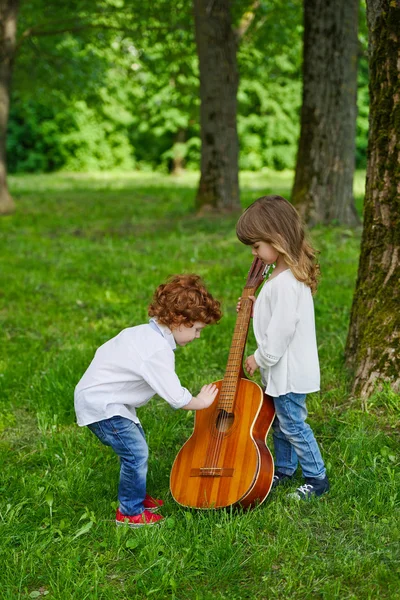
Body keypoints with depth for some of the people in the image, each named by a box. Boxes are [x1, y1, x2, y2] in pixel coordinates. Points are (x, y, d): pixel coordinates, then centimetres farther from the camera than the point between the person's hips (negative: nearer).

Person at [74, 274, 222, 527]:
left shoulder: (144, 332, 4)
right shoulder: (159, 351, -27)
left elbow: (106, 350, 16)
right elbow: (176, 397, -24)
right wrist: (201, 402, -6)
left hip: (98, 391, 11)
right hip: (100, 404, -11)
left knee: (137, 442, 20)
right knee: (137, 453, -9)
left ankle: (137, 496, 36)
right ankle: (130, 512, 7)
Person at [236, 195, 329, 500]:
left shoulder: (285, 283, -28)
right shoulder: (284, 272, 5)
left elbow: (282, 330, -26)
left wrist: (260, 359, -14)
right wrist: (255, 310, 5)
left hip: (289, 370, -10)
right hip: (281, 368, 10)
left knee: (292, 424, 2)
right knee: (279, 422, 21)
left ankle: (317, 479, 16)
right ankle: (284, 470, 37)